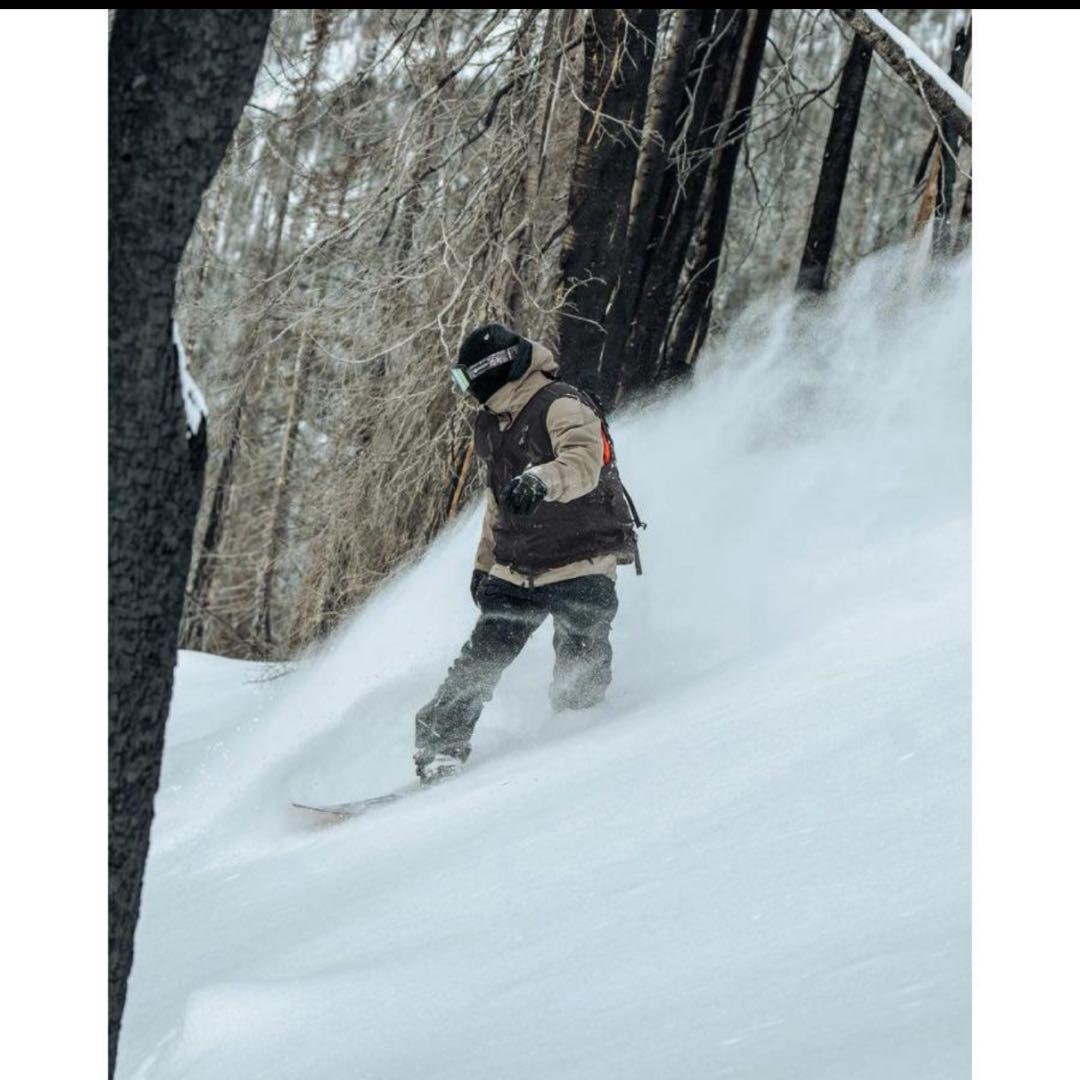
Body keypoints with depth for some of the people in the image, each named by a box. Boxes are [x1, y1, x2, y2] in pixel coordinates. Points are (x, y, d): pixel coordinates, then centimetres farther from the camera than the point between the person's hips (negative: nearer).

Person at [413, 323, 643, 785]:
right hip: (515, 573, 7)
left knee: (578, 683, -14)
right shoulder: (492, 425, 14)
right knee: (477, 665, -2)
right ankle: (438, 750, -1)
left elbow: (584, 463, -34)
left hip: (580, 569, -7)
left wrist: (541, 480, -53)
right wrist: (484, 561, 30)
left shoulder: (563, 408, -13)